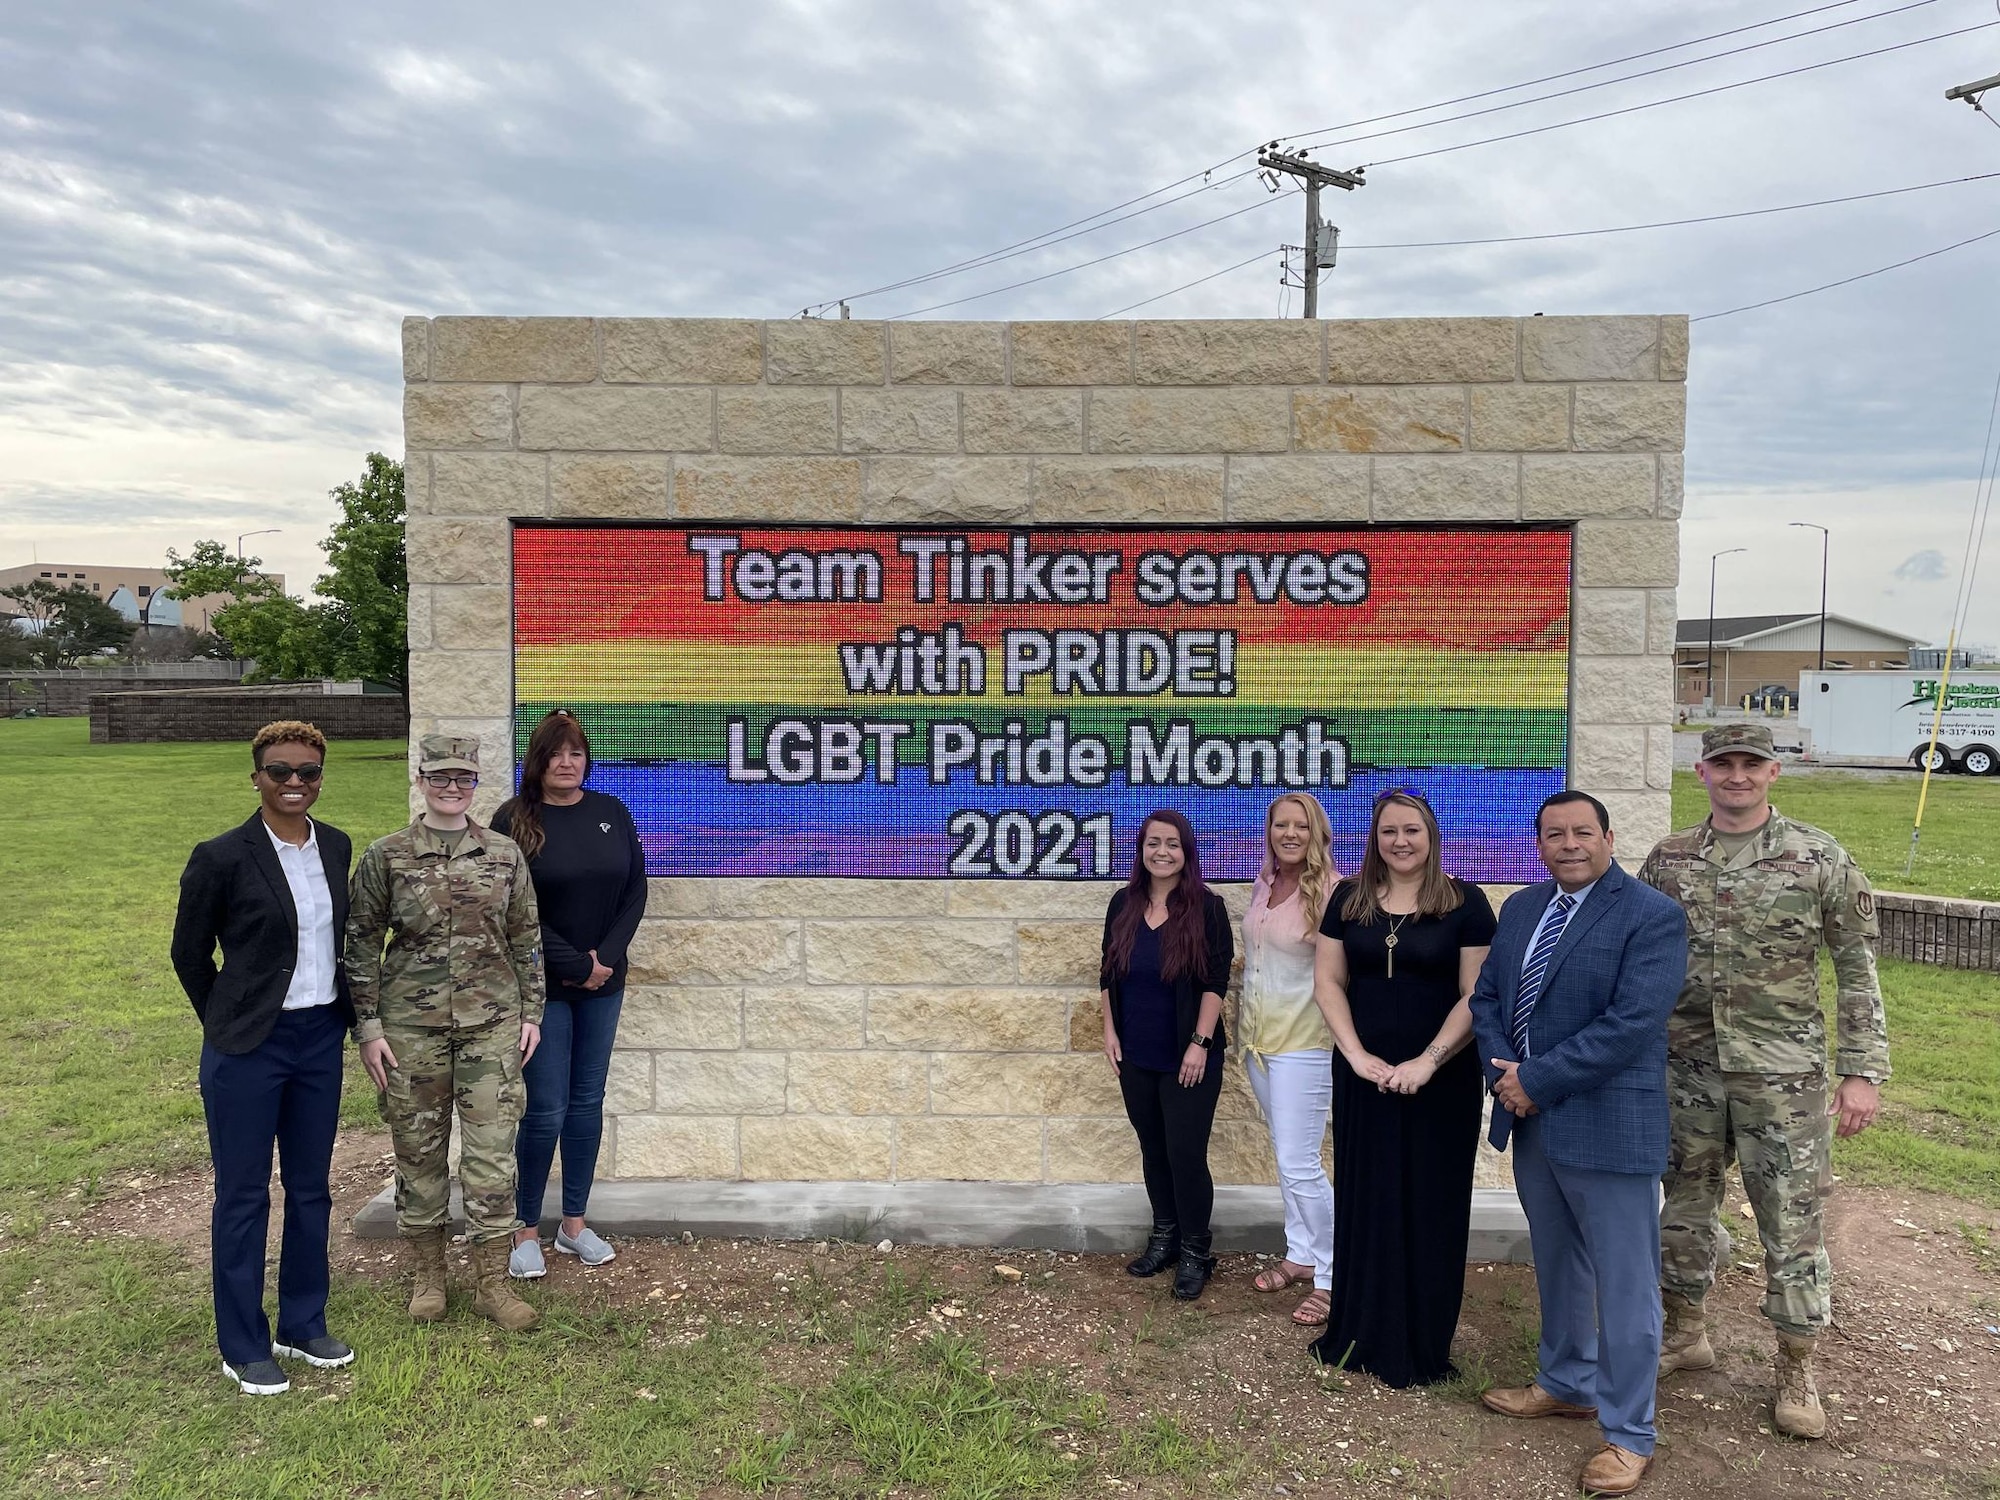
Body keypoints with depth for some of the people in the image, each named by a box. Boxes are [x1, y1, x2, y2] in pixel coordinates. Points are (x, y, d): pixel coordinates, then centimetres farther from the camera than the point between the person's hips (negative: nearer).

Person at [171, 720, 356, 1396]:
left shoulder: (336, 846, 3)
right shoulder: (222, 857, -13)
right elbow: (189, 954, -1)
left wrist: (351, 1016, 14)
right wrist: (229, 1024, 6)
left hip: (321, 1038, 5)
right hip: (249, 1048, -5)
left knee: (311, 1188, 15)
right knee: (243, 1195, 7)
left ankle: (303, 1325, 30)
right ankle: (243, 1347, 21)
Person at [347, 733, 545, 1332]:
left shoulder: (505, 853, 3)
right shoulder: (386, 856, -1)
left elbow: (526, 938, 9)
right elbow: (362, 943, 1)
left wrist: (532, 1013, 5)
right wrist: (367, 1026, -3)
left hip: (493, 1023, 1)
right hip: (411, 1025, 0)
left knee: (492, 1153, 1)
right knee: (419, 1151, 9)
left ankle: (493, 1283, 12)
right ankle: (429, 1274, 27)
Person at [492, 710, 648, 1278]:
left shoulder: (611, 814, 4)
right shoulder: (514, 820, -7)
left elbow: (635, 892, 4)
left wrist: (605, 957, -8)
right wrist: (575, 965, -13)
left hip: (604, 982, 4)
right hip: (542, 985, -4)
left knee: (588, 1102, 11)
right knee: (546, 1111, -2)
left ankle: (574, 1223, 24)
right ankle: (527, 1230, 16)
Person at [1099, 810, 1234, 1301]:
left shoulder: (1206, 908, -10)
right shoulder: (1123, 905, 2)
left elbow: (1216, 981, -10)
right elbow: (1109, 974, 9)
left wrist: (1201, 1043, -14)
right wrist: (1110, 1032, 5)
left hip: (1187, 1058, -4)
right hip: (1136, 1056, 4)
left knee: (1186, 1154, -1)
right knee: (1152, 1149, 16)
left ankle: (1195, 1253, 16)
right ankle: (1164, 1236, 32)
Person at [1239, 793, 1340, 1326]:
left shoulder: (1332, 891, -16)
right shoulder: (1263, 885, 6)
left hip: (1303, 1042, -7)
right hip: (1257, 1037, 7)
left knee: (1299, 1164, -5)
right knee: (1287, 1154, 18)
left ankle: (1331, 1278, 11)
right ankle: (1300, 1254, 32)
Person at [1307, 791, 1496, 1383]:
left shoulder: (1465, 902, -4)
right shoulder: (1349, 899, 4)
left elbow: (1477, 995, -7)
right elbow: (1328, 982, 3)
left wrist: (1427, 1061, -15)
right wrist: (1356, 1055, -8)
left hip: (1440, 1080, -2)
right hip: (1363, 1076, 3)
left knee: (1429, 1207, 6)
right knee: (1364, 1201, 9)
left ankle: (1422, 1345, 20)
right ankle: (1359, 1334, 22)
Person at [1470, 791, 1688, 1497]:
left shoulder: (1652, 916, -13)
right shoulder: (1521, 908, 9)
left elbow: (1631, 1024, -21)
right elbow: (1486, 997, 11)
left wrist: (1536, 1080, -18)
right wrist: (1504, 1073, -7)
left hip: (1608, 1126, -7)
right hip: (1532, 1120, 7)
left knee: (1623, 1280, 4)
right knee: (1556, 1264, 21)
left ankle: (1629, 1434, 17)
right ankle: (1567, 1383, 39)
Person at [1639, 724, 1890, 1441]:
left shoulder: (1819, 858, -5)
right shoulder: (1668, 859, 2)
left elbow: (1858, 970, -3)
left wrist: (1862, 1072, -7)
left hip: (1782, 1073, -3)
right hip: (1686, 1067, 3)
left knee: (1793, 1221, 5)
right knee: (1686, 1205, 14)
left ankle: (1795, 1370, 22)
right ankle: (1686, 1333, 33)